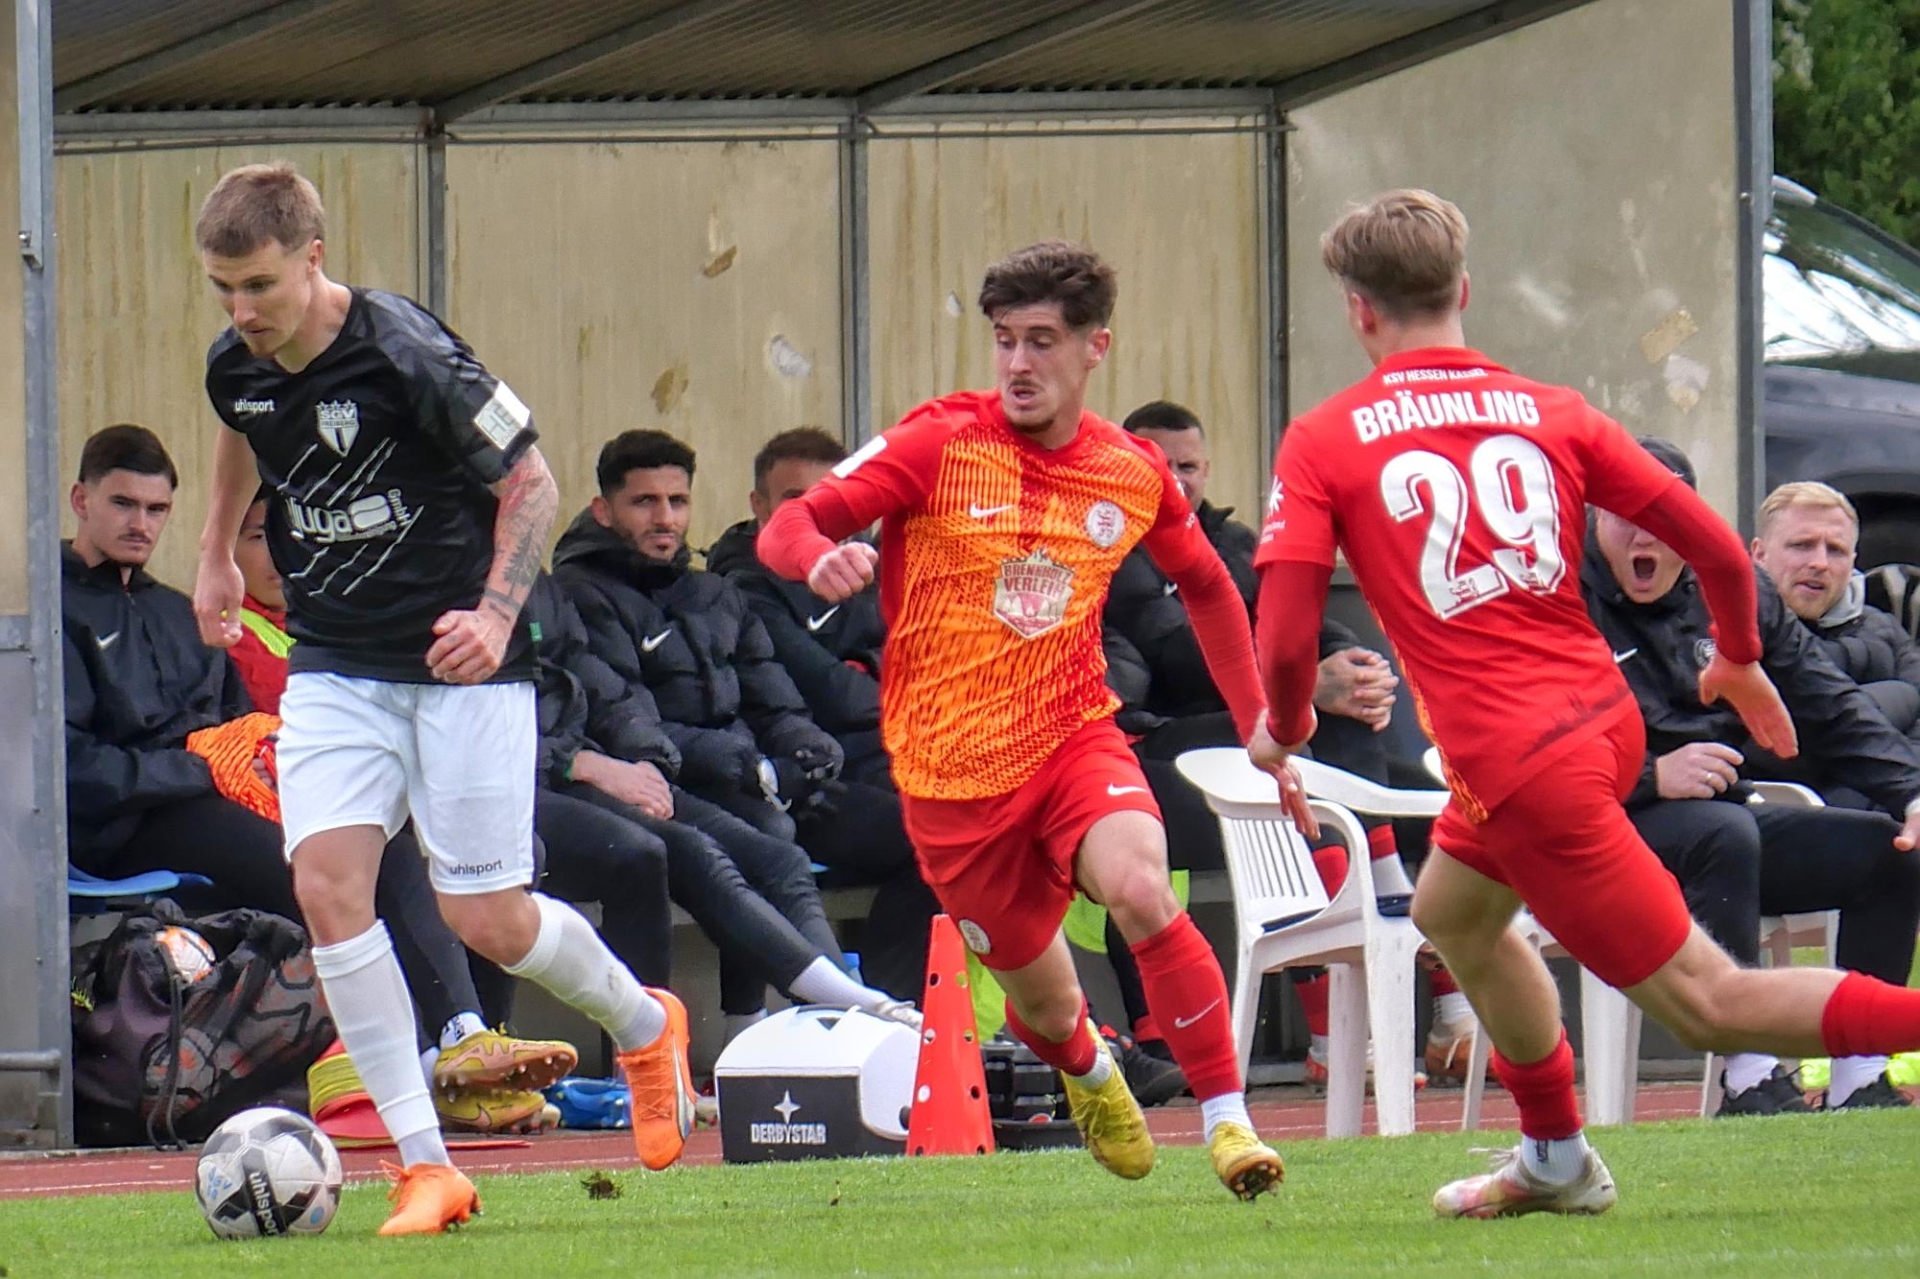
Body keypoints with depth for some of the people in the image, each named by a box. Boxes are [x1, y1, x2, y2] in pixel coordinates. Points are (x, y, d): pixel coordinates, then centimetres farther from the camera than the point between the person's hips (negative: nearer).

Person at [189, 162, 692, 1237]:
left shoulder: (407, 355, -21)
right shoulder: (237, 368, -1)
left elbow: (530, 482, -12)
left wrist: (496, 614, -23)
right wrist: (217, 554, 32)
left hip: (459, 664, -5)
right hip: (334, 665, 5)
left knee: (490, 921, -3)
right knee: (328, 883, -15)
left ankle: (644, 1023, 31)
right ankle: (425, 1166, -11)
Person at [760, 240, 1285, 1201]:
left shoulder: (1133, 473, 1)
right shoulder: (940, 445, -9)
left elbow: (1206, 585, 20)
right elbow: (786, 527, -13)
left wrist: (1257, 719, 17)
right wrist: (820, 557, -37)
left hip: (1075, 737, 1)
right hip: (952, 770, -1)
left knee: (1142, 891, -30)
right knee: (1041, 1001, 8)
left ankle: (1227, 1120, -21)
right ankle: (1091, 1076, 47)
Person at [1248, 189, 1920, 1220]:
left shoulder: (1321, 447, -3)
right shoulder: (1551, 413, 6)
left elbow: (1286, 640, -10)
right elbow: (1716, 548, 2)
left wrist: (1282, 730, 13)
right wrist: (1739, 661, 22)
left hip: (1519, 767, -6)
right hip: (1603, 718, 7)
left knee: (1704, 1001, -3)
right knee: (1451, 911, 33)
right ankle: (1555, 1161, 43)